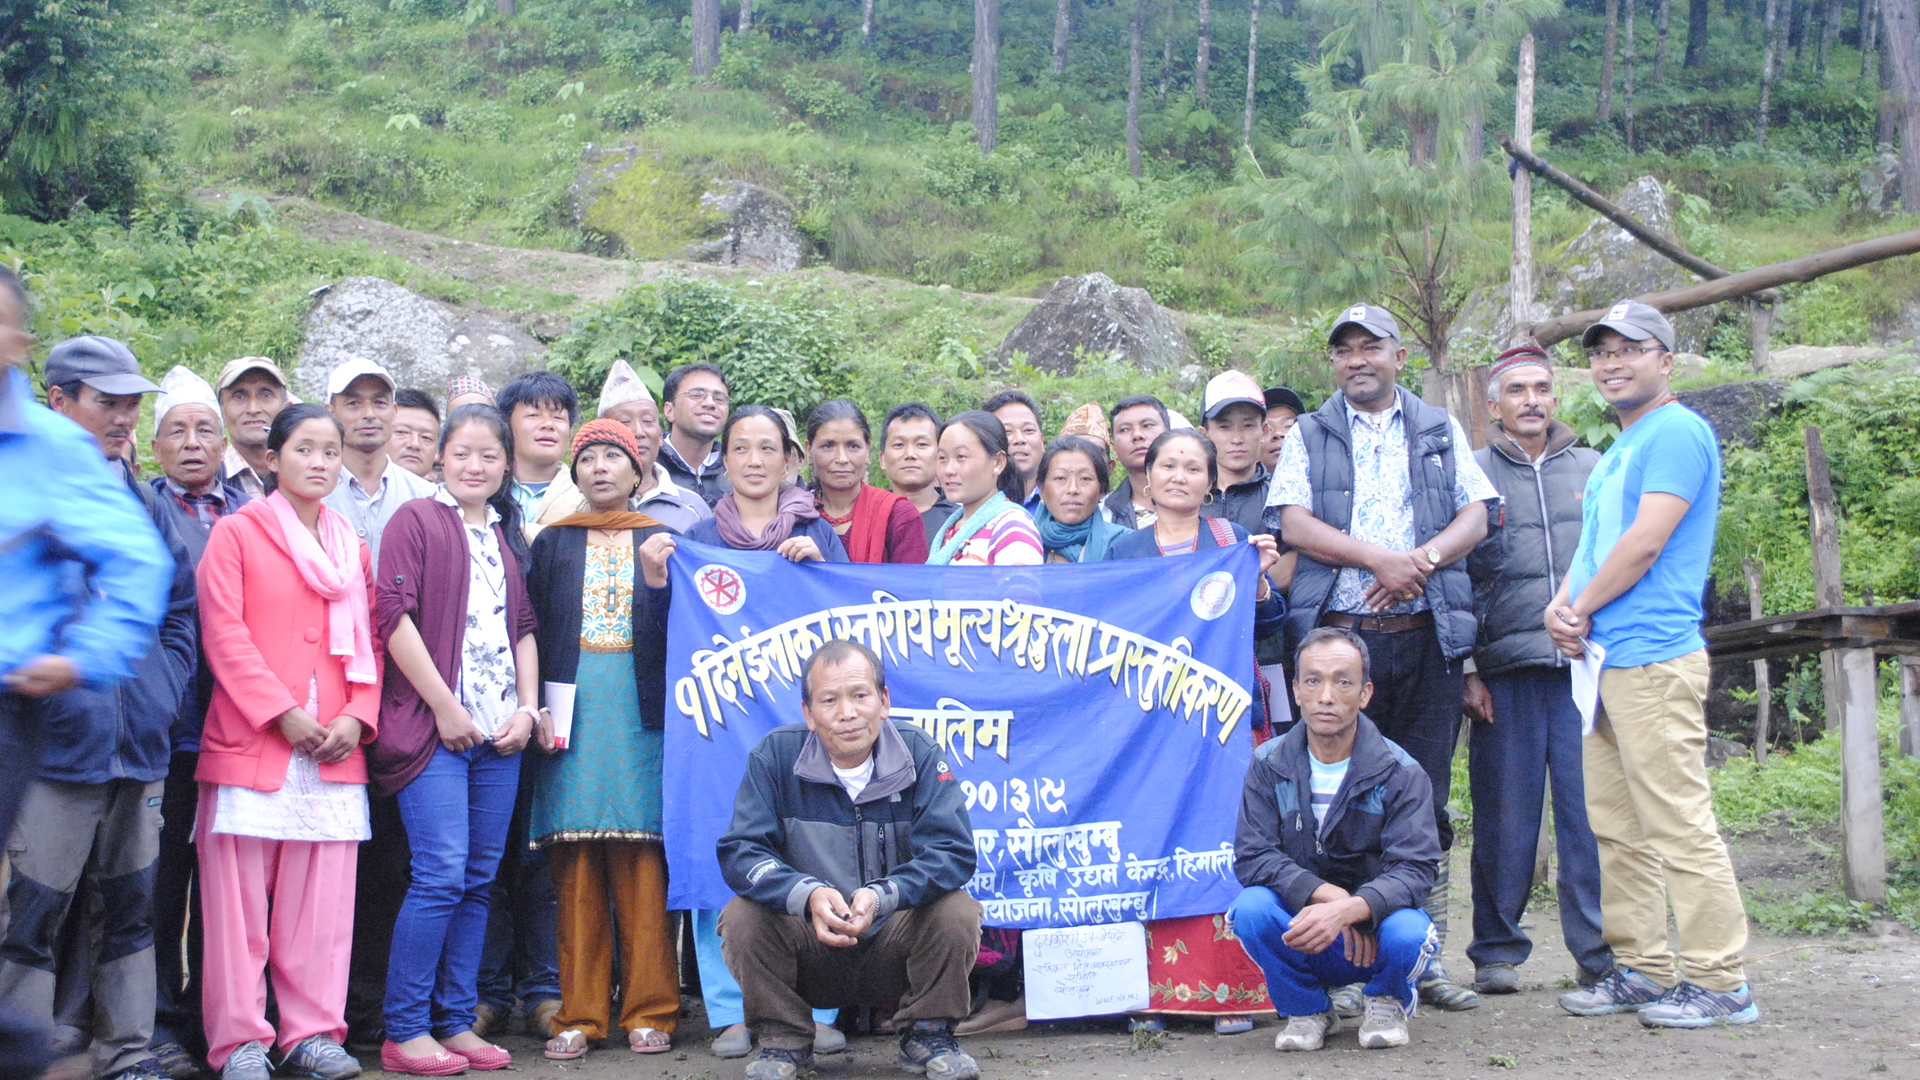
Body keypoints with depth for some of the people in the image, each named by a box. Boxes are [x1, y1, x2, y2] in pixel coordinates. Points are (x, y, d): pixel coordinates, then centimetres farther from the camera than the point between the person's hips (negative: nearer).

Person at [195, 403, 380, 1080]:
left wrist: (358, 717, -1)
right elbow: (224, 632, -5)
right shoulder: (236, 532, 5)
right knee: (240, 897, -2)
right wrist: (282, 712, -12)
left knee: (323, 897, 2)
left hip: (335, 747, 4)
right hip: (249, 741, -4)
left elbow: (369, 641, 15)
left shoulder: (352, 547, 19)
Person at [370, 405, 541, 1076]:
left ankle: (456, 1022, 14)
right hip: (433, 727, -6)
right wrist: (445, 708, -11)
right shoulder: (416, 520, 0)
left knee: (479, 880, 6)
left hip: (499, 736, 6)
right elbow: (393, 615, -9)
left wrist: (527, 709, 7)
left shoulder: (504, 536, 18)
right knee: (441, 875, -11)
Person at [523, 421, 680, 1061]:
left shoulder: (662, 541, 14)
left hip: (639, 707, -1)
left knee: (641, 864, -5)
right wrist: (537, 708, -2)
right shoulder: (553, 543, 16)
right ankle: (579, 1014, 4)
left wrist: (660, 576, -13)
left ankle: (648, 1010, 1)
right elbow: (533, 629, 10)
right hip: (573, 708, 1)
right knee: (577, 868, -1)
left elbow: (678, 631, 5)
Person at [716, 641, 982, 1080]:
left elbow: (953, 851, -17)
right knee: (742, 916, -25)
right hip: (808, 951, 0)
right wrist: (808, 895, -36)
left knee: (957, 912, -25)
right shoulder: (776, 756, -9)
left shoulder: (917, 753, -8)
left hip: (895, 943, 0)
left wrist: (882, 896, -35)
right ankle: (783, 1040, -2)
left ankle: (927, 1036, 0)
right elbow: (740, 851, -16)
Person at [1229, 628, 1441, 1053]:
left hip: (1376, 923, -1)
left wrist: (1348, 909, -38)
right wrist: (1327, 894, -28)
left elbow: (1414, 871, -19)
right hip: (1300, 924, 1)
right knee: (1251, 907, -30)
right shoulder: (1269, 766, -5)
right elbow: (1252, 857, -13)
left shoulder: (1401, 774, -10)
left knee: (1407, 933, -34)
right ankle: (1306, 1008, 1)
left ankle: (1388, 1001, 5)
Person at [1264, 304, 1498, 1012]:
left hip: (1427, 636, 1)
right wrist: (1377, 557, -14)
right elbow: (1294, 523, -1)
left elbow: (1476, 515, 7)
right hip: (1338, 635, -1)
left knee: (1426, 799, 2)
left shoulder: (1441, 432, 17)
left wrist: (1420, 561, -12)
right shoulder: (1308, 436, 13)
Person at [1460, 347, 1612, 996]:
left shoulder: (1594, 470, 16)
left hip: (1587, 667, 1)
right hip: (1505, 671, -1)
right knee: (1503, 815, 1)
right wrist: (1464, 670, -3)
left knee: (1593, 809, -2)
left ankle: (1600, 950, 7)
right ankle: (1497, 952, 11)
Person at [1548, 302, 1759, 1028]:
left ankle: (1719, 982, -1)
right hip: (1605, 661, 10)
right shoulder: (1621, 448, 22)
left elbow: (1645, 543, -16)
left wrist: (1582, 610, -7)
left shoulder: (1676, 432, -8)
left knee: (1678, 825, -7)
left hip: (1653, 658, -10)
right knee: (1616, 828, 12)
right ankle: (1641, 969, 19)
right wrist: (1561, 605, 3)